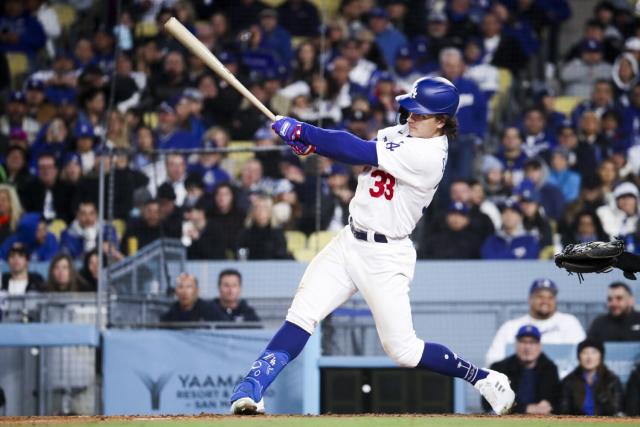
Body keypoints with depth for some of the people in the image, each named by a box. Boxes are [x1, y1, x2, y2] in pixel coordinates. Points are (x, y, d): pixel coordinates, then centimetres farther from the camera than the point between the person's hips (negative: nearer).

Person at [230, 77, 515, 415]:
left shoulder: (427, 155, -21)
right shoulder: (403, 133, 6)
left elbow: (361, 153, -23)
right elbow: (357, 149, 3)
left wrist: (300, 131, -19)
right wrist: (311, 142, -18)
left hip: (385, 256, -8)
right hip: (349, 241, 8)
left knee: (402, 349, -2)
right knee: (301, 316, -6)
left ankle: (486, 380, 15)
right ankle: (251, 389, -10)